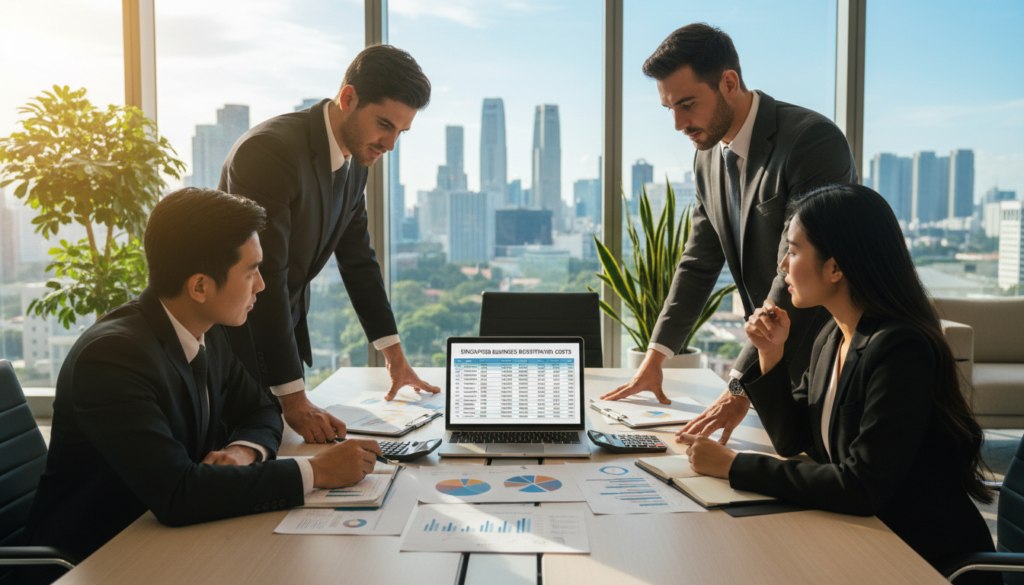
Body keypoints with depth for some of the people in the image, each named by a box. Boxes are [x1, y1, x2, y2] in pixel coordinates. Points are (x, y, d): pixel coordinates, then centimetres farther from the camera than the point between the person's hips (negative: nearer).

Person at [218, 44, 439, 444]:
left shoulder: (356, 157, 0)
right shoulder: (268, 150, -27)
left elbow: (357, 258, 9)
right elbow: (265, 277, -30)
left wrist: (395, 355, 8)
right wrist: (294, 398, -29)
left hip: (284, 326, 7)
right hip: (231, 331, -7)